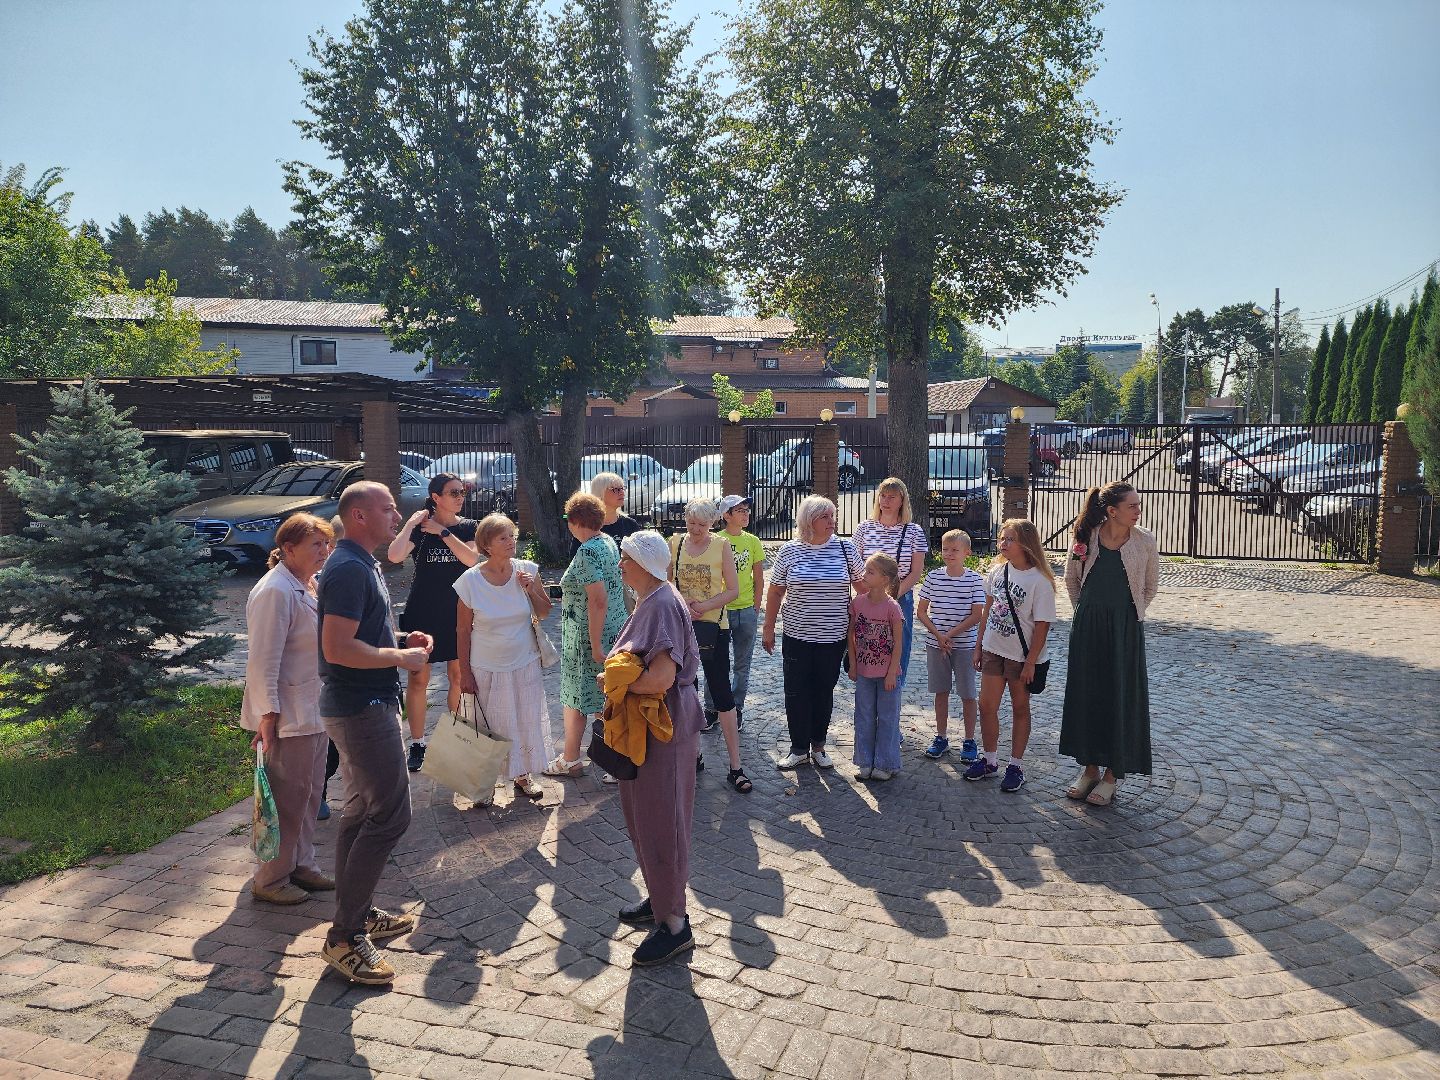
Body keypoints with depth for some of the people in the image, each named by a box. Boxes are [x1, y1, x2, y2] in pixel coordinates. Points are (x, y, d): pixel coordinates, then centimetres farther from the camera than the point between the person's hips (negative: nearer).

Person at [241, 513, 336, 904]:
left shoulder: (307, 586, 11)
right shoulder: (275, 592, -20)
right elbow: (264, 660, -23)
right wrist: (267, 716, -23)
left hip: (312, 710, 10)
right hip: (288, 716, -10)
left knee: (310, 792, 18)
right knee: (288, 797, 1)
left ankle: (301, 864, 31)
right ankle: (271, 879, 16)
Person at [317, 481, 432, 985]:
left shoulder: (362, 564, 14)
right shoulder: (349, 569, -19)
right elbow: (338, 647, -26)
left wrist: (401, 641, 9)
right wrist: (401, 657, -17)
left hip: (364, 705, 11)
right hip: (362, 709, -11)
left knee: (363, 811, 17)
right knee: (390, 815, -9)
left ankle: (359, 914, 29)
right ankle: (345, 937, -1)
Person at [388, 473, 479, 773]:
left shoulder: (468, 527, 1)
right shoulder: (420, 526, -7)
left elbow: (472, 559, -17)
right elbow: (394, 556, -23)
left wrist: (442, 532, -18)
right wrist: (412, 523, -22)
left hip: (458, 613, 2)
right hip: (422, 613, -2)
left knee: (459, 676, 9)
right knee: (418, 679, 2)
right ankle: (417, 745, 14)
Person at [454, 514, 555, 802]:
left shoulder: (527, 570, -8)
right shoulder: (470, 580, -13)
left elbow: (545, 612, 4)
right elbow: (463, 630, -6)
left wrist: (531, 590, -15)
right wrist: (464, 672, -4)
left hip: (525, 662, 2)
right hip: (486, 667, -2)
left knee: (527, 720, 12)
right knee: (489, 724, 7)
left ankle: (524, 774, 30)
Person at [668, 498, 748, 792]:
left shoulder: (722, 547, -5)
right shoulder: (675, 543, 3)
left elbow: (733, 590, -5)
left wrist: (704, 606, -18)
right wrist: (680, 602, -11)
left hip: (714, 627, -3)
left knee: (722, 693, -2)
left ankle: (735, 766, 2)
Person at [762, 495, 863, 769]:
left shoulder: (846, 548, -1)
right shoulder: (789, 551, -2)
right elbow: (775, 592, 6)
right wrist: (768, 628, 6)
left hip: (833, 637, 0)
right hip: (797, 637, 0)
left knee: (824, 693, 11)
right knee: (796, 694, 3)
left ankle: (818, 746, 26)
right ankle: (799, 749, 17)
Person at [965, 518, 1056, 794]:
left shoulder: (1039, 581, -17)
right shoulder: (997, 571, 0)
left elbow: (1042, 625, -14)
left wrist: (1031, 662, -15)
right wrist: (979, 646, 11)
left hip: (1022, 656, -5)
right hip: (994, 650, 5)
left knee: (1020, 708, 10)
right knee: (986, 705, 7)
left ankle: (1016, 765, 22)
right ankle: (990, 760, 24)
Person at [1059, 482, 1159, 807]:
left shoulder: (1144, 541, -7)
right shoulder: (1086, 537, -4)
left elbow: (1150, 586, 7)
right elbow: (1071, 579, 12)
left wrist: (1129, 615, 7)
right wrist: (1085, 611, 9)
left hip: (1125, 629, -2)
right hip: (1087, 626, 2)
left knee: (1120, 698, 4)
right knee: (1085, 694, 8)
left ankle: (1112, 774, 16)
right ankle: (1090, 766, 23)